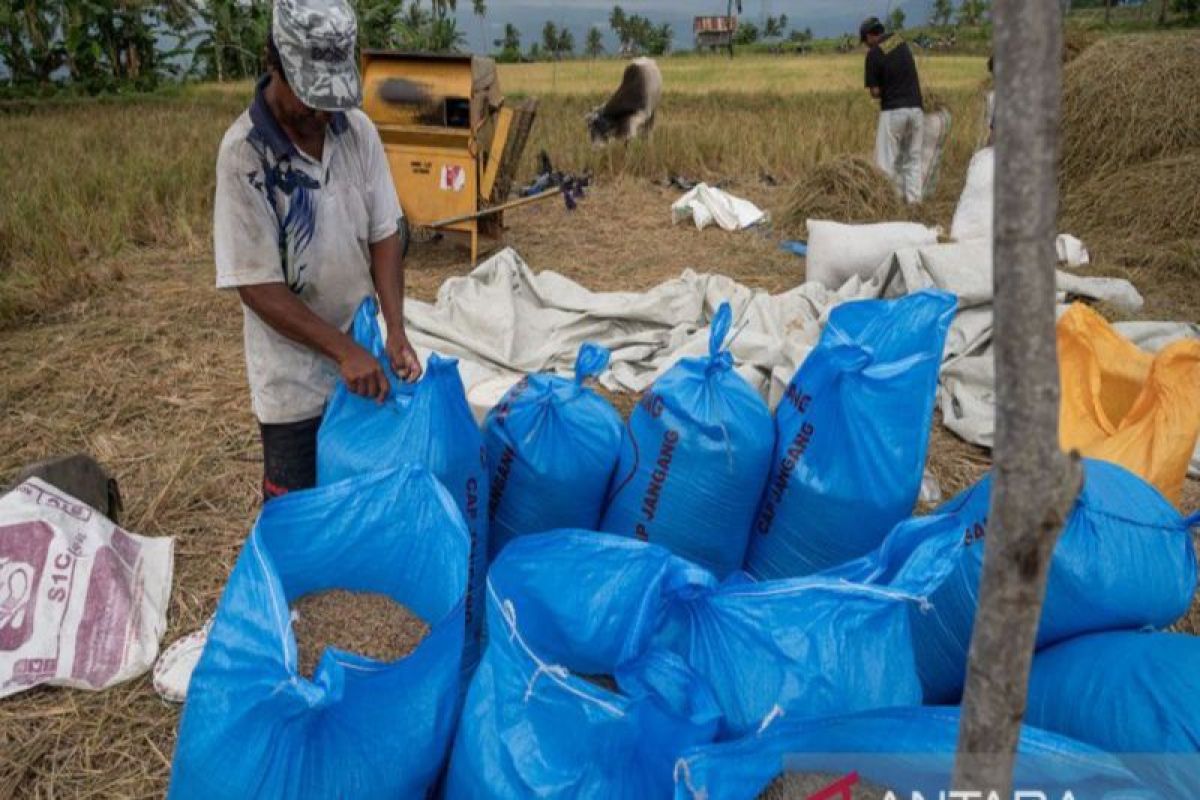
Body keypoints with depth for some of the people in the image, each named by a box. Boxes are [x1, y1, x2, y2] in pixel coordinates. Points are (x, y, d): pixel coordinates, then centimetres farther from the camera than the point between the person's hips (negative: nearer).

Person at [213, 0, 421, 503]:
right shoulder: (244, 152, -19)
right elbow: (258, 287, -18)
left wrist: (395, 331, -13)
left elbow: (384, 235, -1)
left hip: (364, 358, 4)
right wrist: (344, 351, -23)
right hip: (295, 375, -4)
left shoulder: (358, 130, -6)